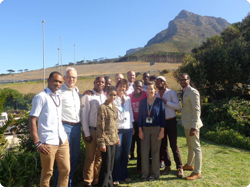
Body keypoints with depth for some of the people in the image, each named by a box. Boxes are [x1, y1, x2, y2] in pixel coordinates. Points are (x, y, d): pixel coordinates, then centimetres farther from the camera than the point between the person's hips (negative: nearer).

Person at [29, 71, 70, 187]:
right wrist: (37, 143, -14)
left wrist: (63, 135, 12)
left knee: (66, 170, 12)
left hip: (63, 140, 6)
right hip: (48, 142, -6)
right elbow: (32, 121, -11)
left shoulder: (59, 97, 13)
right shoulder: (40, 97, -7)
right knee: (47, 173, 8)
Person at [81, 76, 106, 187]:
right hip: (91, 130, -4)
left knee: (99, 156, 14)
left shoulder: (105, 97, 7)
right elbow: (84, 115, -8)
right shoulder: (88, 96, -7)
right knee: (90, 157, 6)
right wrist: (87, 133, -9)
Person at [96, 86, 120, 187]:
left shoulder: (114, 107, 10)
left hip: (113, 140, 7)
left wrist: (117, 137, 15)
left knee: (111, 164, 15)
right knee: (106, 165, 1)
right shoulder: (102, 107, -12)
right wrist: (101, 142, -16)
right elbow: (100, 126, -15)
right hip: (106, 140, -7)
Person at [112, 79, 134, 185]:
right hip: (117, 128, -4)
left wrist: (132, 126, 13)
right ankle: (116, 177, 12)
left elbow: (131, 112, 16)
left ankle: (124, 175, 26)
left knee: (126, 153, 11)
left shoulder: (128, 99, 12)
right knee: (117, 153, -2)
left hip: (128, 128, 4)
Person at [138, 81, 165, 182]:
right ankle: (145, 173, 15)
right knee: (144, 151, 1)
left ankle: (155, 173, 20)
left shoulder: (159, 102, -1)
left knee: (155, 151, 6)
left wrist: (162, 131, -6)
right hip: (145, 129, 2)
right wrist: (140, 130, 0)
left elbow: (162, 117, -2)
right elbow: (140, 116, 6)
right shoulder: (142, 102, 5)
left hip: (156, 129, -2)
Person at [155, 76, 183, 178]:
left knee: (173, 145, -2)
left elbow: (178, 106, -12)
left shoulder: (171, 92, -4)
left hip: (170, 121, -4)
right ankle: (167, 165, 24)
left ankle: (179, 167, 10)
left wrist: (166, 102, -18)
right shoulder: (156, 95, 9)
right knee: (163, 145, 10)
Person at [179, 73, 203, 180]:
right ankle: (190, 165, 40)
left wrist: (194, 127, -24)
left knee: (196, 147, 1)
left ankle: (197, 172, 12)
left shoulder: (193, 92, -17)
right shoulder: (184, 92, 10)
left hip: (192, 124, -9)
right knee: (190, 145, 22)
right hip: (187, 123, 9)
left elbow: (197, 110, -20)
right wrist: (182, 121, 14)